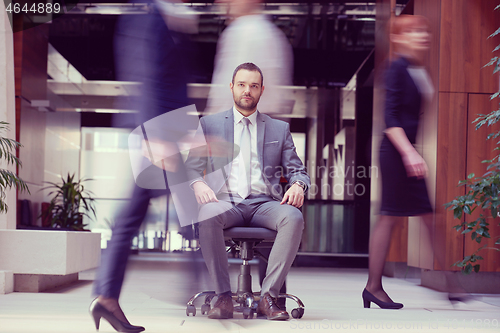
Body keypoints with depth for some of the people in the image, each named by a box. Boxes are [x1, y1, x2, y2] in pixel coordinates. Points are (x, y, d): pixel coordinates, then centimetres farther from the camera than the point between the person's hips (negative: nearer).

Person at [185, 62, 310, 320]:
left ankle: (268, 297, -29)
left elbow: (297, 170, 18)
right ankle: (224, 297, -28)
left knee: (294, 217, -33)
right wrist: (198, 183, -13)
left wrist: (297, 185, -8)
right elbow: (192, 166, 12)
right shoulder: (209, 124, 18)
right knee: (207, 216, -37)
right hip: (225, 200, -1)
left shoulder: (279, 129, 21)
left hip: (264, 203, 1)